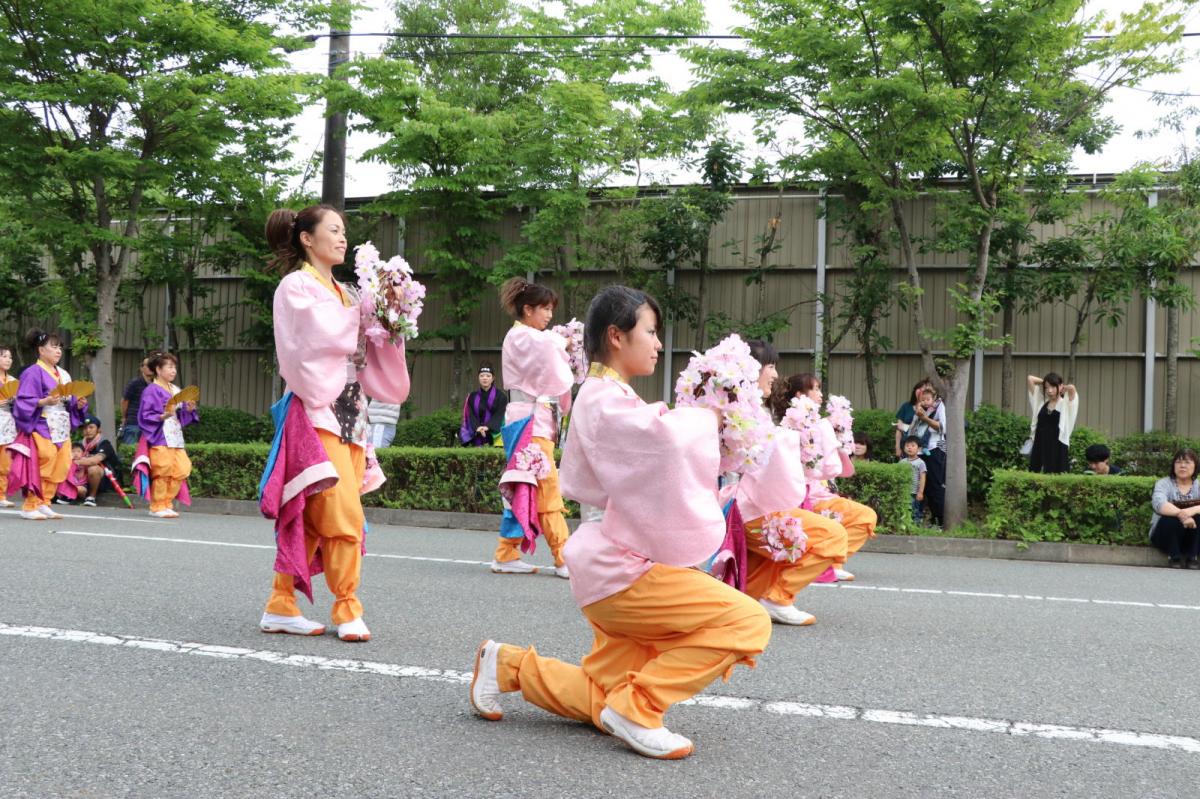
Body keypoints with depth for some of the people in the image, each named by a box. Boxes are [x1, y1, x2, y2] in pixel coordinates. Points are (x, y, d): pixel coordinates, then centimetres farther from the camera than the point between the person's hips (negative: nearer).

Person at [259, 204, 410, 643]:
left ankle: (281, 606, 12)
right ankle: (347, 609, -2)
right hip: (316, 410, -7)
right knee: (345, 517, -11)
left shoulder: (343, 292, 21)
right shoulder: (296, 286, -1)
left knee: (313, 519, 6)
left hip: (348, 414, 7)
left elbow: (367, 353, 16)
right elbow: (324, 336, -16)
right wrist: (363, 315, -2)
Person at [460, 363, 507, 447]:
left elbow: (499, 415, -7)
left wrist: (487, 426, -24)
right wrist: (477, 427, -19)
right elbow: (471, 416, 2)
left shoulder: (500, 396, 4)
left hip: (494, 434, -2)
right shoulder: (473, 397, 12)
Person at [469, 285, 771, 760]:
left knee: (606, 700, 16)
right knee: (747, 621, -19)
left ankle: (508, 666, 21)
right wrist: (708, 418, -11)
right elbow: (666, 439, -31)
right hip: (619, 569, -10)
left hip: (616, 567, 10)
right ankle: (638, 709, -15)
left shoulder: (608, 397, 21)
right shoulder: (605, 399, -13)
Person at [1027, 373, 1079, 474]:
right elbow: (1030, 379, 12)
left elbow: (1071, 388, -18)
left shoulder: (1066, 404, 0)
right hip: (1039, 447, 4)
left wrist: (1062, 389, 1)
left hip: (1057, 449, -4)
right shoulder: (1041, 402, 10)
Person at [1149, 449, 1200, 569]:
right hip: (1165, 535, -2)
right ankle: (1174, 557, -14)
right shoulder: (1164, 484, -5)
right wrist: (1181, 514, -42)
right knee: (1172, 519, -33)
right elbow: (1159, 503, -27)